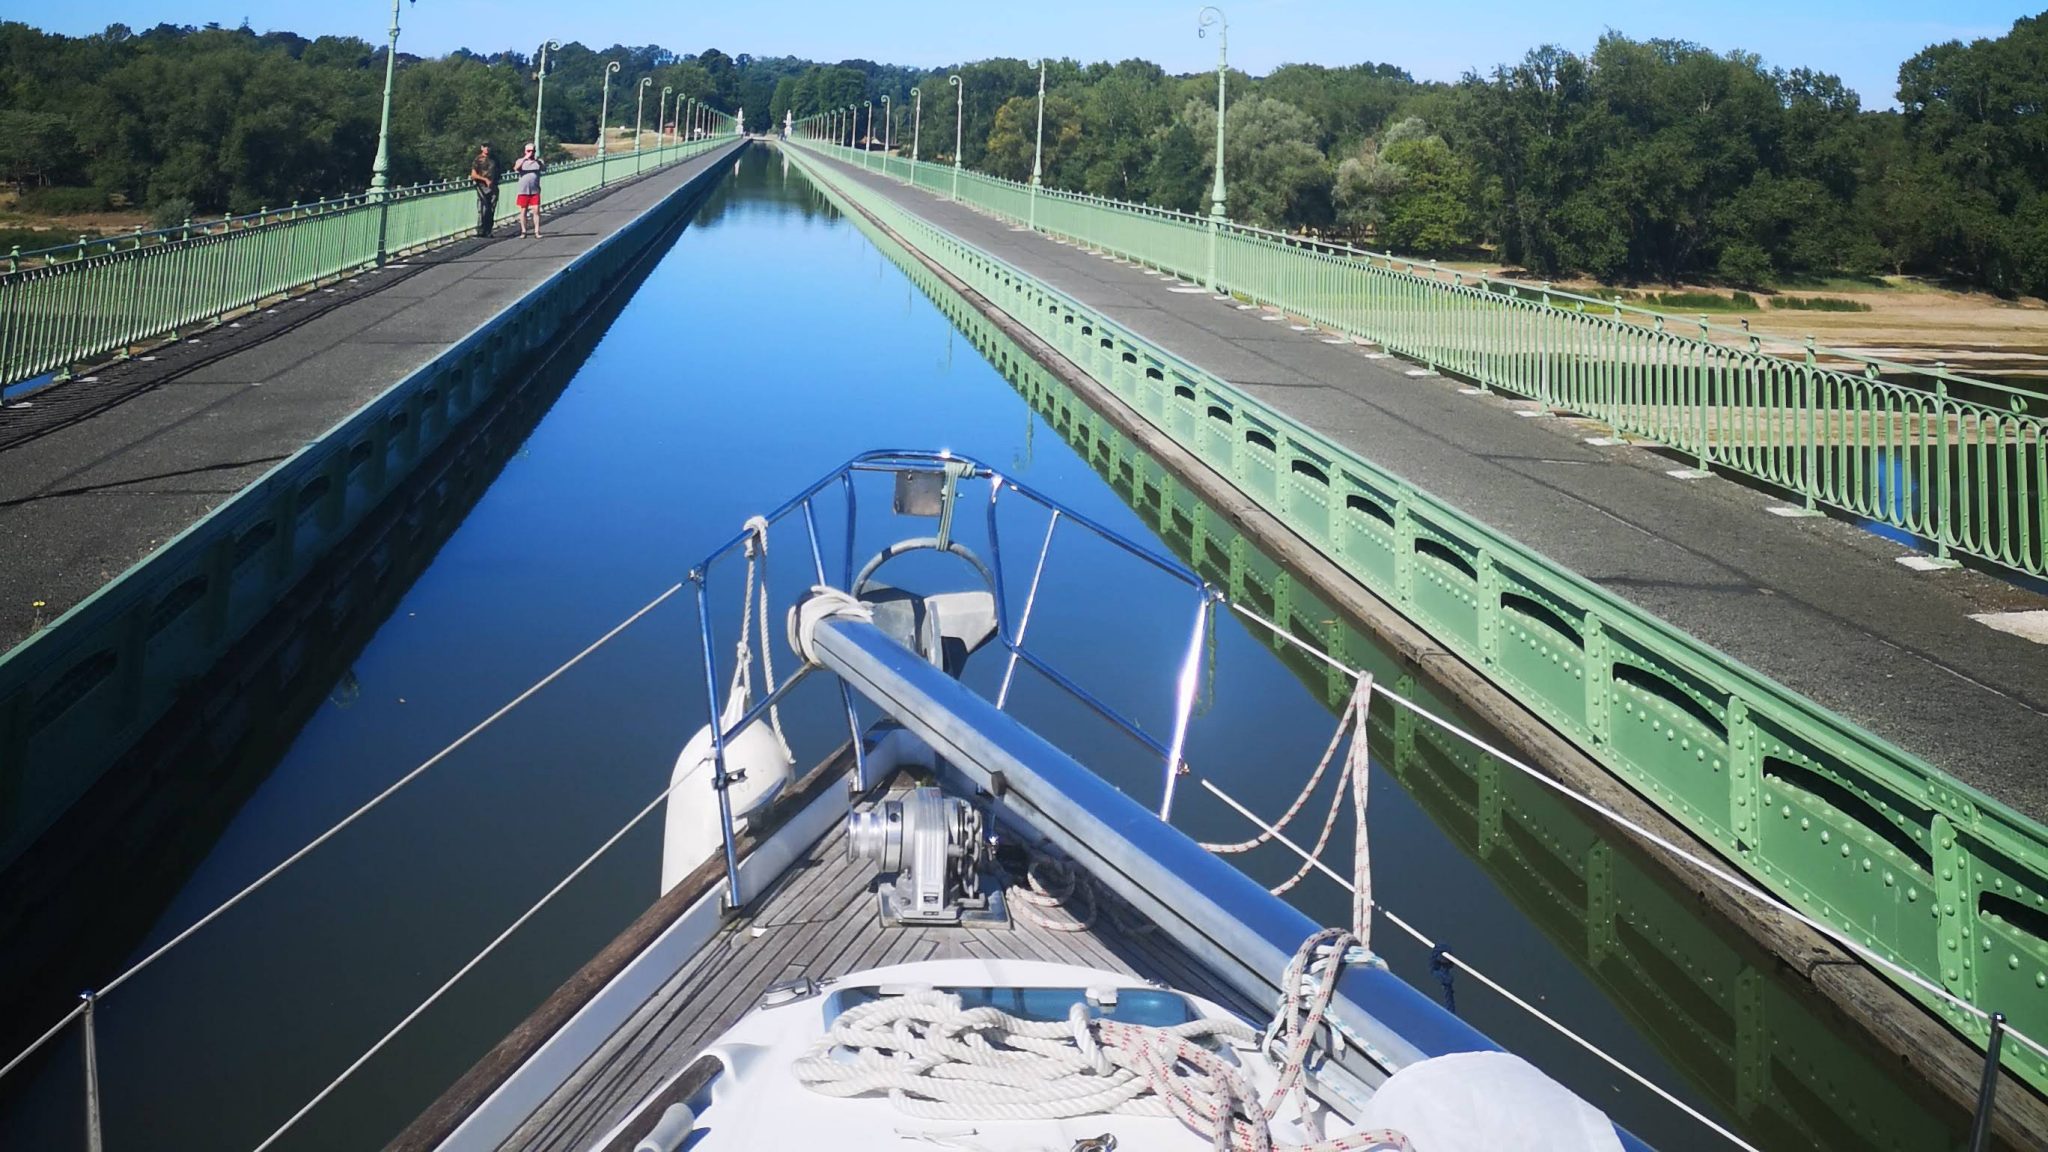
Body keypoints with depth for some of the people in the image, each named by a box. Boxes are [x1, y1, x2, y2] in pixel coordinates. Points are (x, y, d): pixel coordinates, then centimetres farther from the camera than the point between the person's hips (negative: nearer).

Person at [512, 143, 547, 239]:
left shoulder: (539, 161, 6)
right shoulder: (521, 161, 6)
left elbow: (544, 169, -14)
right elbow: (516, 168, -14)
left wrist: (538, 161, -31)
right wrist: (525, 159, -24)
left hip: (535, 191, 0)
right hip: (523, 191, 0)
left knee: (536, 211, -6)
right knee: (523, 211, 5)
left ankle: (537, 232, -4)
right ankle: (523, 231, 14)